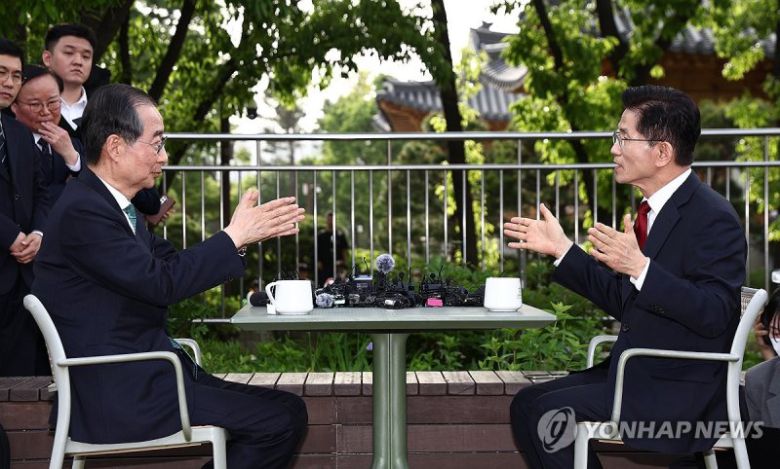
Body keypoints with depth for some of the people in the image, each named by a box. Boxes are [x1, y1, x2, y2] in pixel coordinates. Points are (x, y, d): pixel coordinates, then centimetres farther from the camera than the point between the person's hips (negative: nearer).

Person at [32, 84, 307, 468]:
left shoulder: (107, 202, 14)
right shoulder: (83, 210, -18)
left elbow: (172, 263, 14)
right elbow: (161, 283, -23)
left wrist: (247, 231, 4)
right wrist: (234, 236, -14)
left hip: (139, 377, 10)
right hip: (121, 397, -10)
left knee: (286, 411, 4)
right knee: (282, 418, -14)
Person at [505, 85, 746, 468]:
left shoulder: (711, 218, -17)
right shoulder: (655, 209, 11)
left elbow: (715, 315, -26)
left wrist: (639, 267, -35)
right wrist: (561, 249, 13)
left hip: (681, 391, -9)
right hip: (635, 373, 9)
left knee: (548, 411, -18)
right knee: (527, 403, 2)